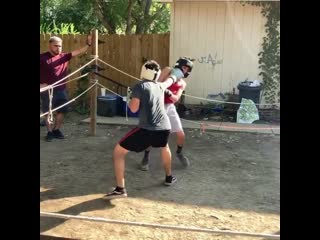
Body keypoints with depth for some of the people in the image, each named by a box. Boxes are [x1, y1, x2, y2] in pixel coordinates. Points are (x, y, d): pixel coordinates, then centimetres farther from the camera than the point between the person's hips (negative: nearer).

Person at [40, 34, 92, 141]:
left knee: (62, 111, 9)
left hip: (61, 90, 5)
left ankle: (56, 130, 25)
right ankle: (49, 132, 16)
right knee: (48, 112, 4)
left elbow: (78, 52, 4)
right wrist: (40, 84, -14)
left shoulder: (64, 56, 5)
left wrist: (88, 44, -7)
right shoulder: (42, 57, -8)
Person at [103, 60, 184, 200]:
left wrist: (129, 101, 15)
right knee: (164, 146, 40)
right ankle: (169, 177, 50)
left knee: (118, 152, 5)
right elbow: (169, 81, 39)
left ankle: (120, 189, -4)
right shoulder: (160, 86, 16)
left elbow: (134, 108, -7)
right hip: (164, 127, 6)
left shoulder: (140, 86, -2)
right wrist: (175, 77, 62)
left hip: (147, 129, -5)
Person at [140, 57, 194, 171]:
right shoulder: (168, 70, -3)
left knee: (181, 134, 3)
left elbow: (176, 99, -7)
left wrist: (169, 92, -27)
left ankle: (179, 153, 32)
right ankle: (146, 157, 16)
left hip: (170, 107, 4)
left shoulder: (183, 83, 7)